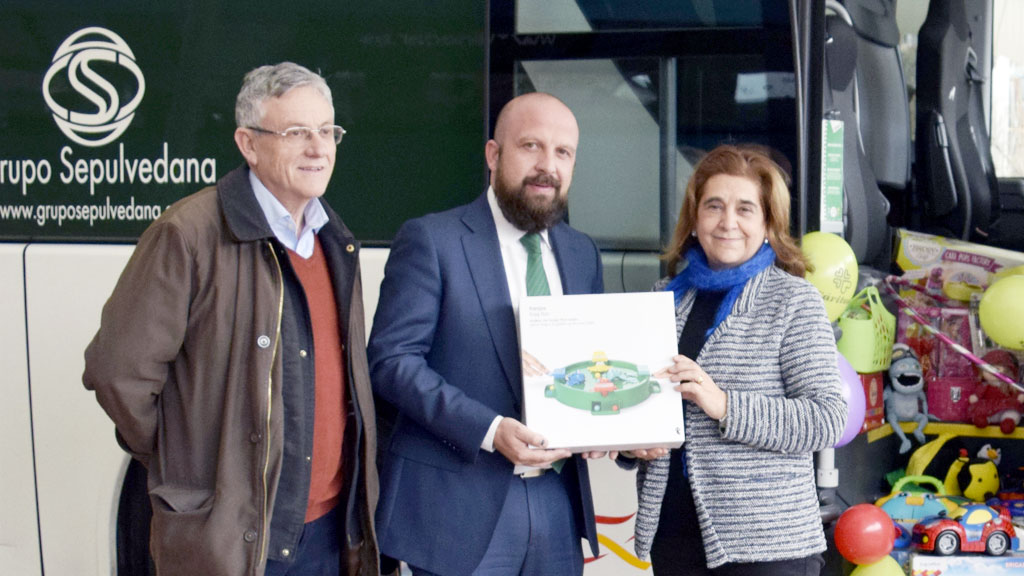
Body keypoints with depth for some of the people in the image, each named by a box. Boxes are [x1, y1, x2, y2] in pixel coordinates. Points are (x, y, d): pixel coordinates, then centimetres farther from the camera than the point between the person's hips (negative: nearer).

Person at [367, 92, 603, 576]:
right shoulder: (430, 240, -5)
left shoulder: (582, 254, 13)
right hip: (460, 508, -5)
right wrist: (488, 430, -21)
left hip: (557, 504, 5)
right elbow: (391, 360, -11)